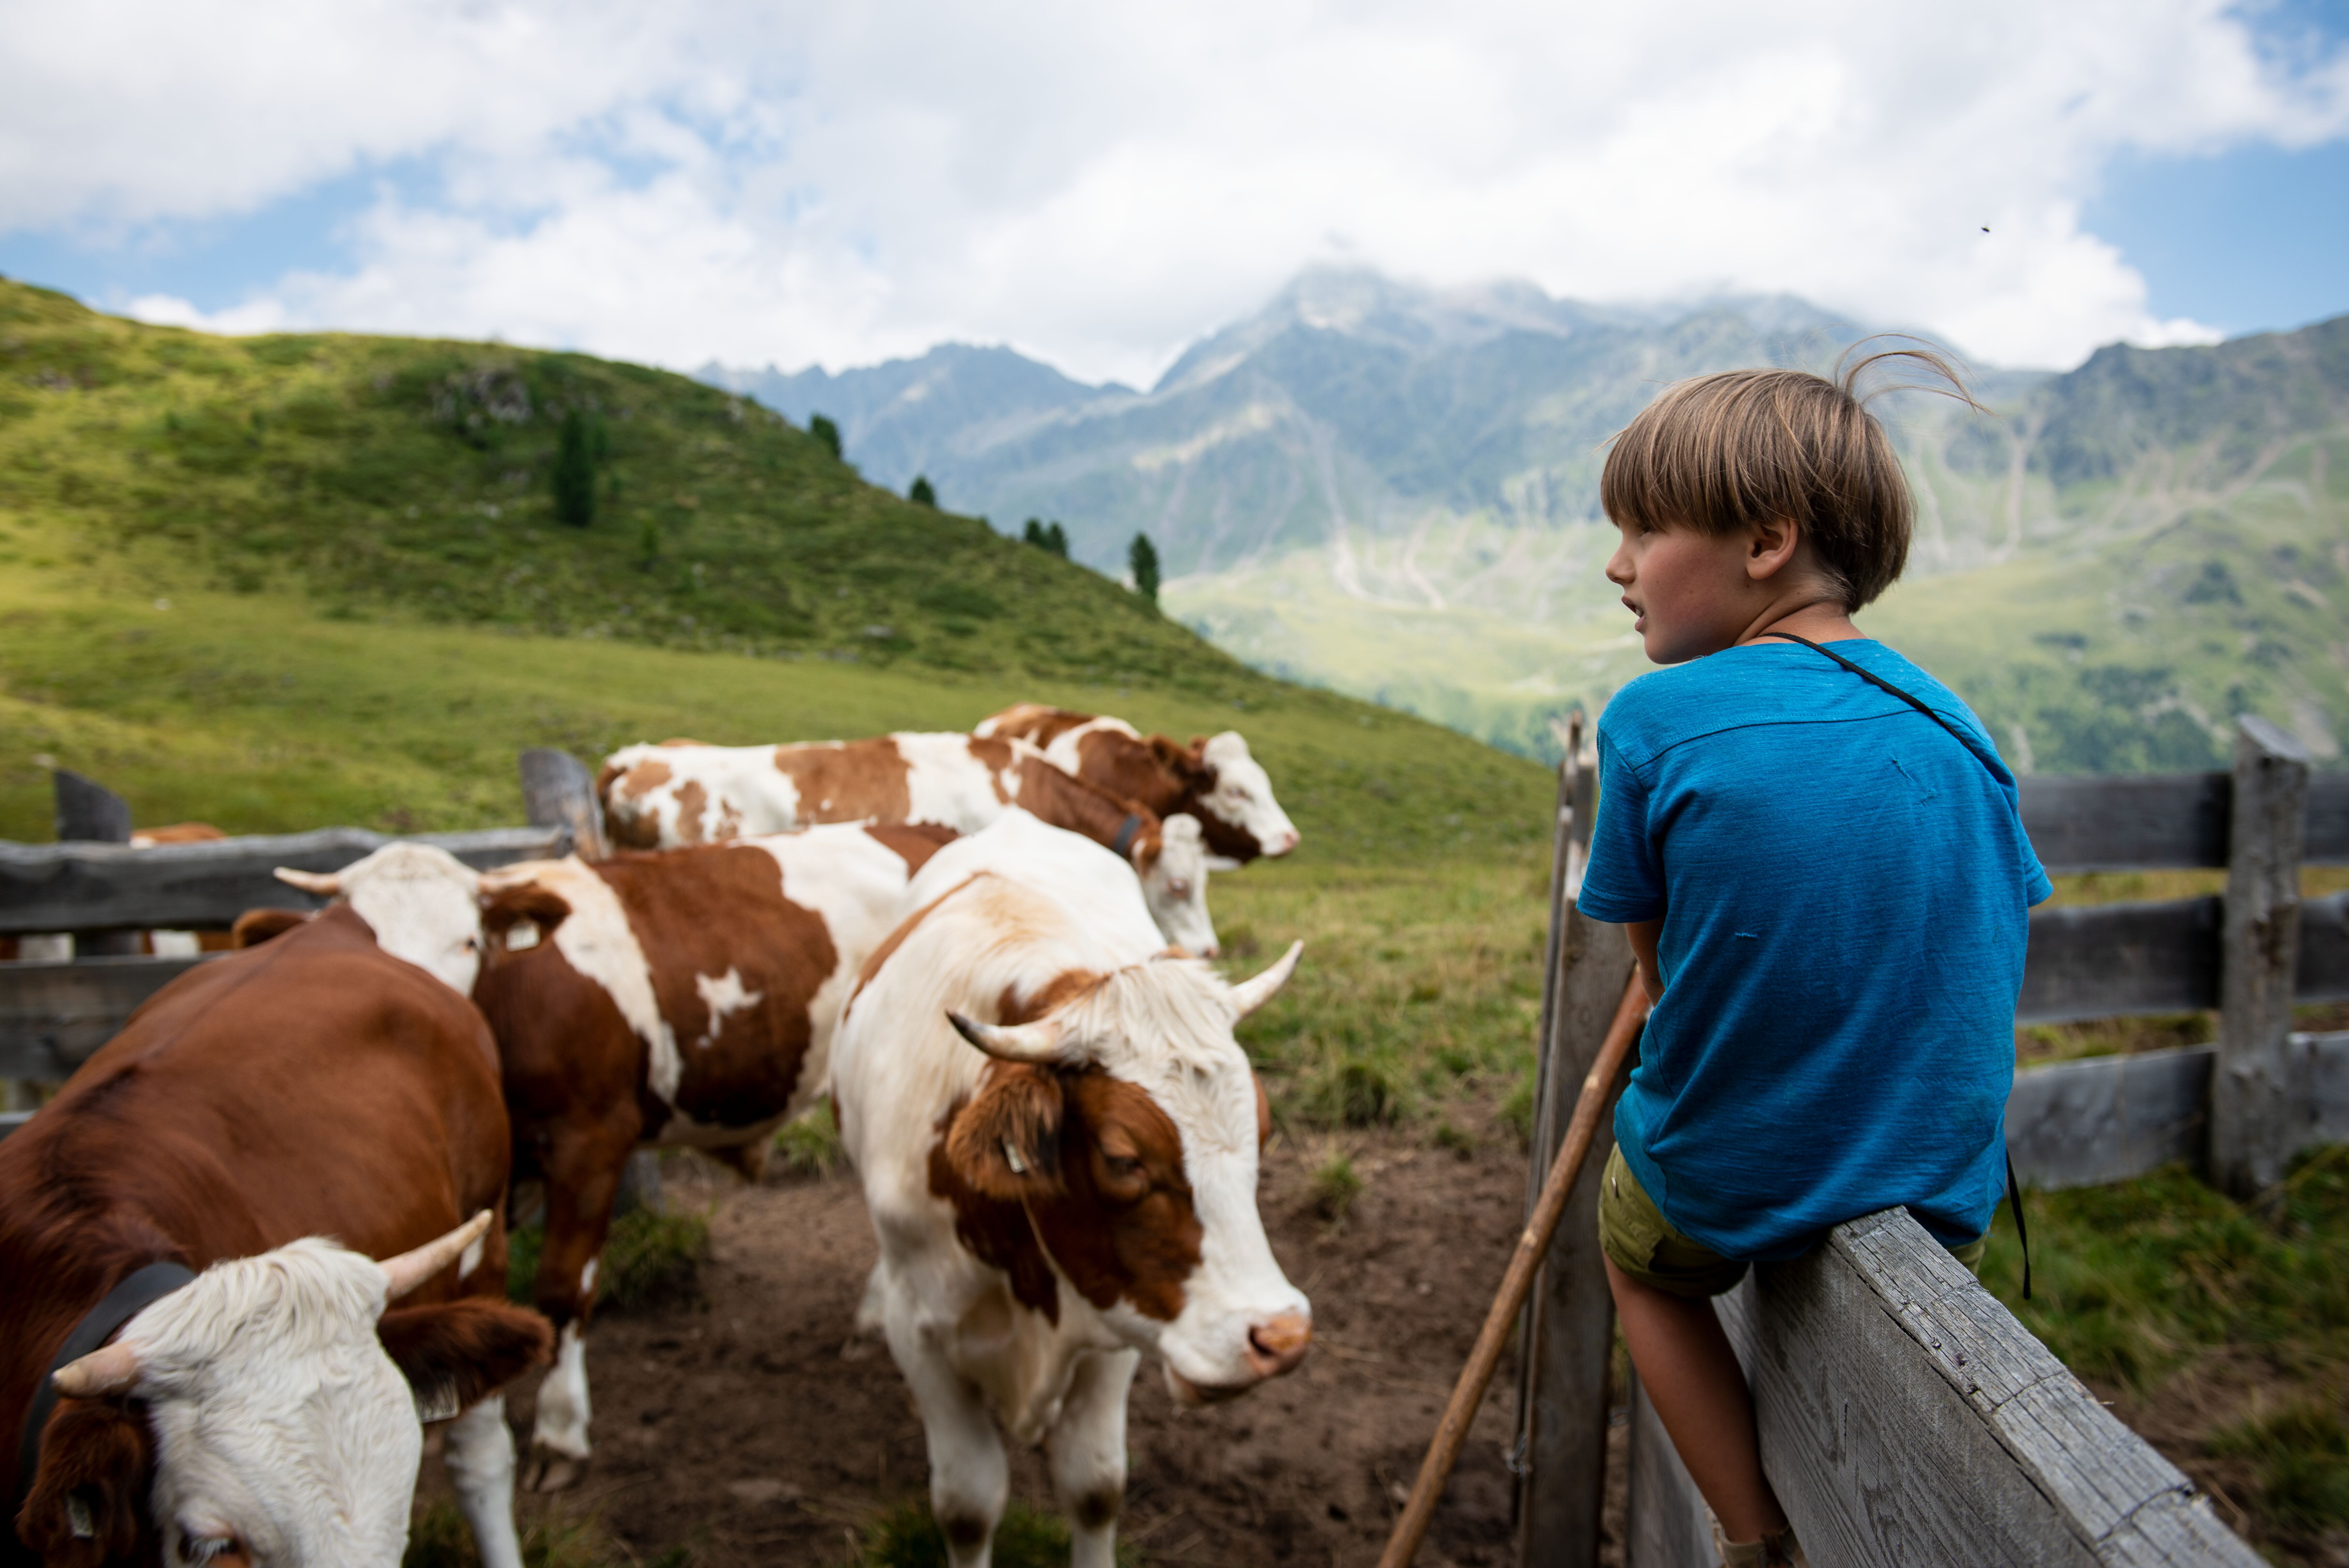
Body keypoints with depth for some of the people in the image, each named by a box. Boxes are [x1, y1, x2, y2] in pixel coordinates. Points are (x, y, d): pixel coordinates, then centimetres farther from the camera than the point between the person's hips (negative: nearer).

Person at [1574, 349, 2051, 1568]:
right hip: (1946, 1199, 4)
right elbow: (1999, 948, 5)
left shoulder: (1655, 721, -18)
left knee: (1642, 1262, 31)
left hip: (1720, 1193, -4)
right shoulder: (1952, 724, -4)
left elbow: (1661, 966, -8)